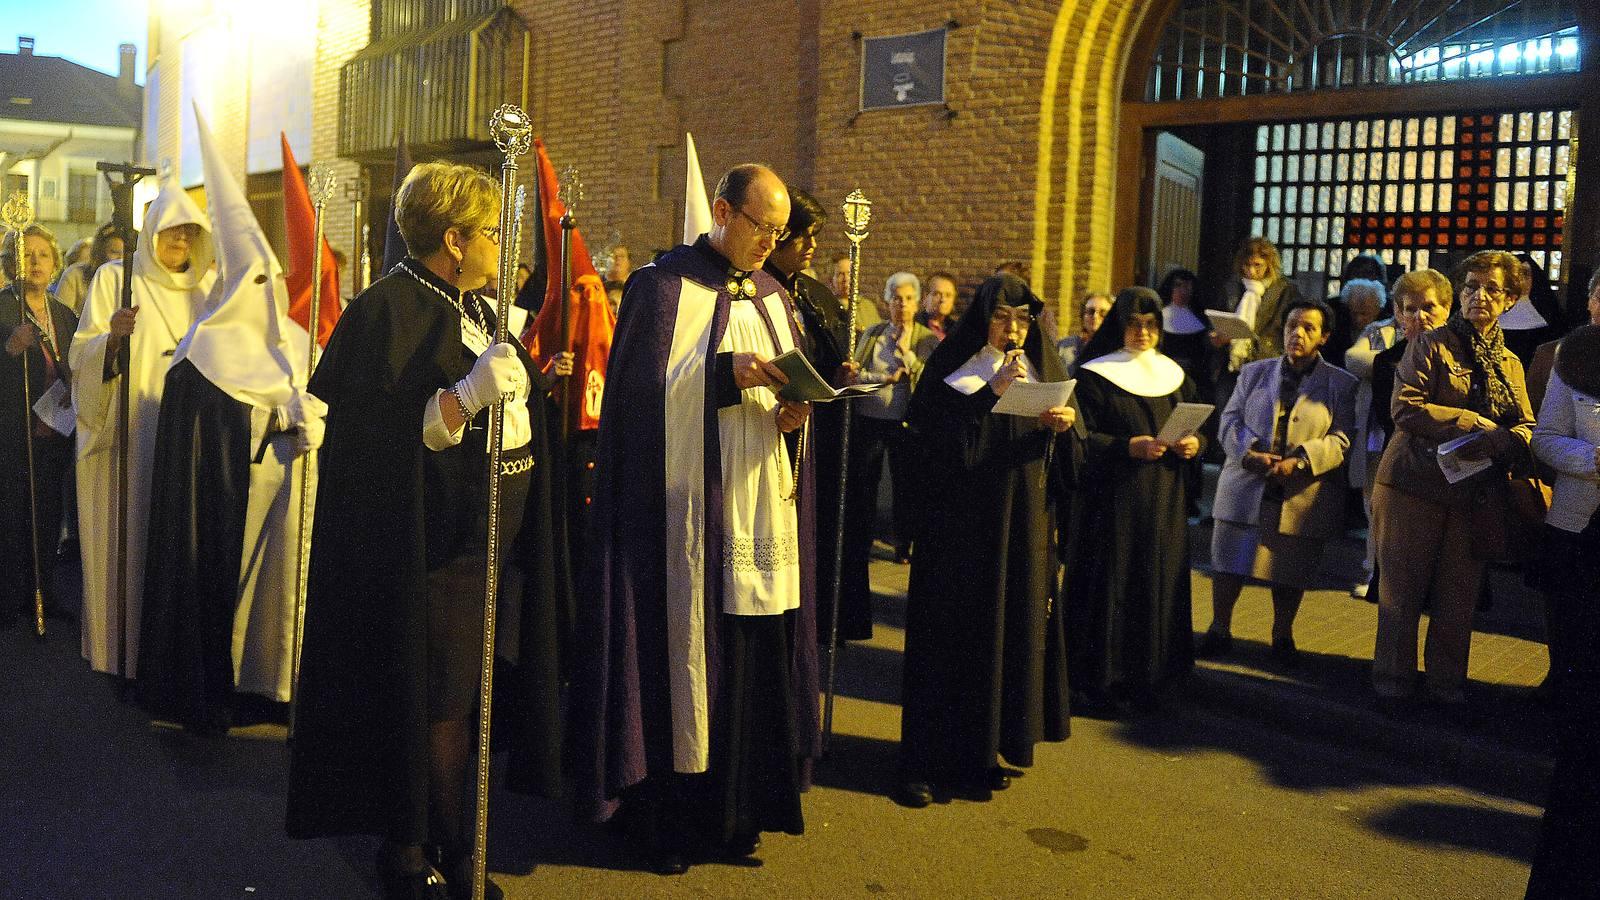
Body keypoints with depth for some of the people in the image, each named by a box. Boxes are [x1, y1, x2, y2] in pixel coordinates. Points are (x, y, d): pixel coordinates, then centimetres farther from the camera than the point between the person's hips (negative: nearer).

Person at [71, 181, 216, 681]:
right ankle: (123, 645, 11)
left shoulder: (207, 284, 13)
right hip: (130, 434, -3)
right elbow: (81, 357, -4)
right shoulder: (115, 278, 2)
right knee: (128, 538, -1)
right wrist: (112, 336, -22)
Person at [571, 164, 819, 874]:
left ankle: (737, 810, 23)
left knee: (756, 658, 7)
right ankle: (664, 815, 16)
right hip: (687, 509, -5)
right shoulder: (662, 286, -3)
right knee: (681, 651, 0)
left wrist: (792, 413, -6)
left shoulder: (774, 296, 14)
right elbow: (642, 391, -10)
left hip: (763, 513, 5)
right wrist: (725, 371, -20)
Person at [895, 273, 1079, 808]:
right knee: (952, 638, -3)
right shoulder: (950, 371, -2)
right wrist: (992, 391, -21)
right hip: (962, 526, -4)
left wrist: (1066, 426, -12)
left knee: (1014, 633, 6)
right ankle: (926, 762, 5)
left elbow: (1073, 457, 9)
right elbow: (942, 444, -14)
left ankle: (984, 749, 19)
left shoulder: (1044, 371, 11)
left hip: (1025, 528, 4)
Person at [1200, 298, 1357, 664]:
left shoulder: (1341, 384, 4)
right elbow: (1230, 422, 4)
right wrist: (1251, 454, -15)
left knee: (1290, 572, 8)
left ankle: (1283, 635, 27)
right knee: (1229, 562, 6)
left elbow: (1342, 438, -5)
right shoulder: (1253, 373, 11)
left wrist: (1299, 461, -21)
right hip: (1245, 489, 2)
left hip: (1302, 495, -1)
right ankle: (1218, 630, 20)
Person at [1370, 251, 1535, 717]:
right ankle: (1393, 680, 15)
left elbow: (1527, 428, 8)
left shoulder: (1510, 363, 15)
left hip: (1473, 495, 4)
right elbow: (1405, 407, -13)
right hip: (1414, 485, -4)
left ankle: (1448, 685, 22)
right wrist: (1475, 423, -15)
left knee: (1459, 598, 8)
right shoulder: (1432, 344, -1)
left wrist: (1497, 442, -15)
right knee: (1402, 591, 2)